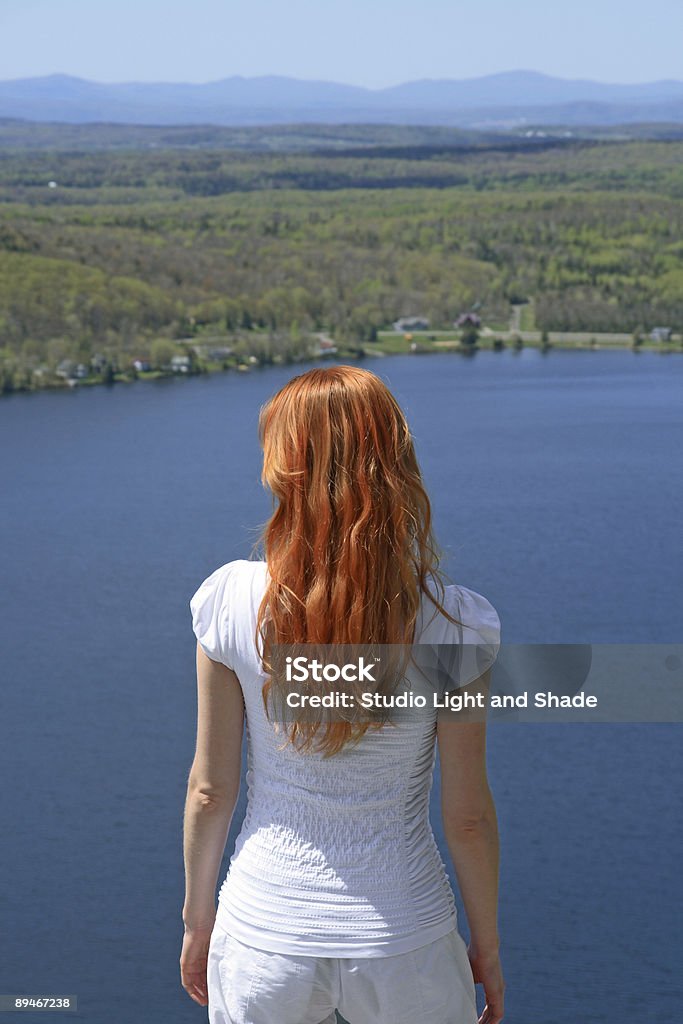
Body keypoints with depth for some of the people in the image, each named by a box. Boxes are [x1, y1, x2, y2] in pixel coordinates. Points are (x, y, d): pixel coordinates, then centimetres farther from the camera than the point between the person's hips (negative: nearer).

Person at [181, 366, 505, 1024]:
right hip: (404, 946, 0)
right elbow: (468, 815, -8)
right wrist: (487, 945, 8)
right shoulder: (452, 624, -16)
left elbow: (210, 790, -5)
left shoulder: (233, 600, -14)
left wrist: (197, 919, 11)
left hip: (264, 936, 1)